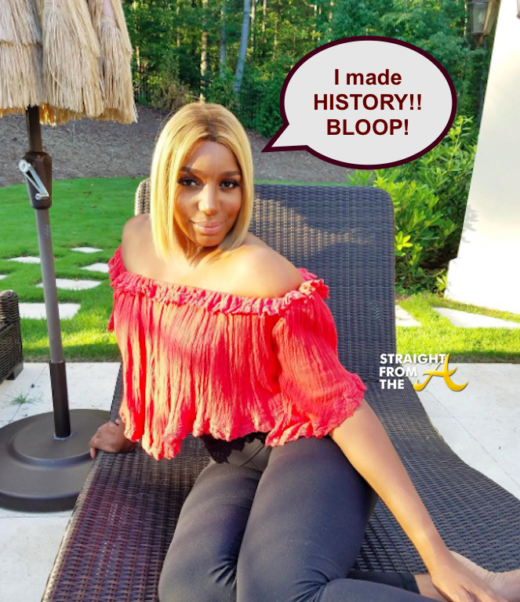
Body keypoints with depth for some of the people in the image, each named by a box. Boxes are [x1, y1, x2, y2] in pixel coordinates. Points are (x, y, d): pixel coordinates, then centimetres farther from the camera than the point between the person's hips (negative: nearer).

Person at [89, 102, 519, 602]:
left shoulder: (258, 272, -19)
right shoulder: (138, 239, 1)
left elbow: (337, 399, -18)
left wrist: (437, 553, -17)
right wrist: (130, 426, 29)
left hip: (309, 443, -5)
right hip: (234, 461, 6)